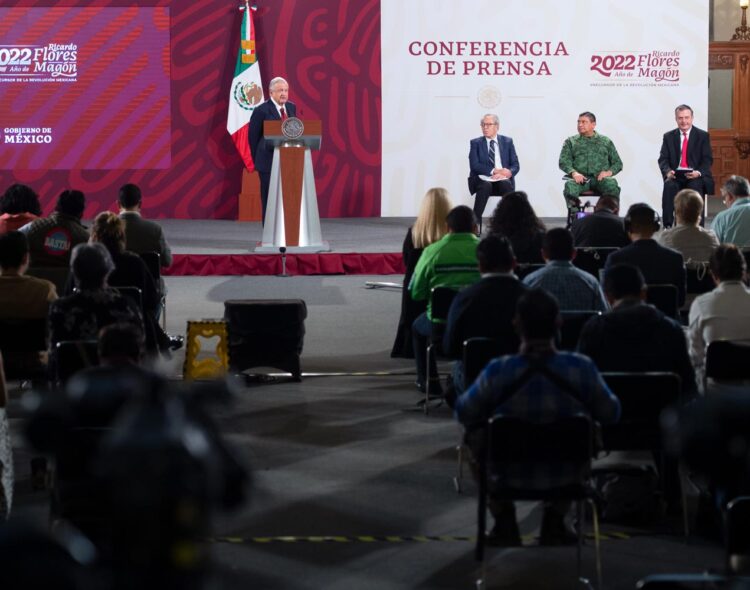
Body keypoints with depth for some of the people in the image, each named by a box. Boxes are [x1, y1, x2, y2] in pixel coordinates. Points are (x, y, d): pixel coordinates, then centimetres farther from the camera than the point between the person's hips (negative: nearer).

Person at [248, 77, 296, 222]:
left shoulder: (291, 108, 9)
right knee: (269, 202, 0)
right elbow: (253, 137, -2)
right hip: (269, 162, -5)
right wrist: (257, 160, 2)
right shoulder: (261, 111, -8)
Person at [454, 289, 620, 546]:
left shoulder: (498, 372, -25)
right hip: (563, 477, 1)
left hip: (509, 477, -1)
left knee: (475, 433, 29)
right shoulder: (582, 368, -22)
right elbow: (611, 414, -4)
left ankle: (504, 522, 33)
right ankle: (554, 522, 36)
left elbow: (464, 413, -7)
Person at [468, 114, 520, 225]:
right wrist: (494, 171, -21)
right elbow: (474, 165, -6)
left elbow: (515, 165, 6)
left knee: (506, 184, -35)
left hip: (503, 179, 1)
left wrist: (509, 172, -19)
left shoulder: (507, 142, 12)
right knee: (485, 185, -37)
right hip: (483, 179, -1)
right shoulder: (475, 143, 7)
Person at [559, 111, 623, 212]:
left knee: (612, 184, -35)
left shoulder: (606, 141, 22)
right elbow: (563, 162, 8)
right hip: (580, 178, 0)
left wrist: (609, 172, -5)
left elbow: (617, 163, 18)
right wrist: (573, 173, -14)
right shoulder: (571, 142, 20)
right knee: (569, 185, -36)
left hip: (600, 178, 0)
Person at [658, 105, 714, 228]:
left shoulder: (703, 136, 7)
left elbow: (708, 160, 0)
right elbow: (663, 159, 6)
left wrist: (699, 172, -21)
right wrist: (667, 171, -18)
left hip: (695, 177, -2)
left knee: (696, 186, -35)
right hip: (675, 176, 2)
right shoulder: (668, 137, 13)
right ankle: (667, 226, -30)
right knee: (669, 187, -32)